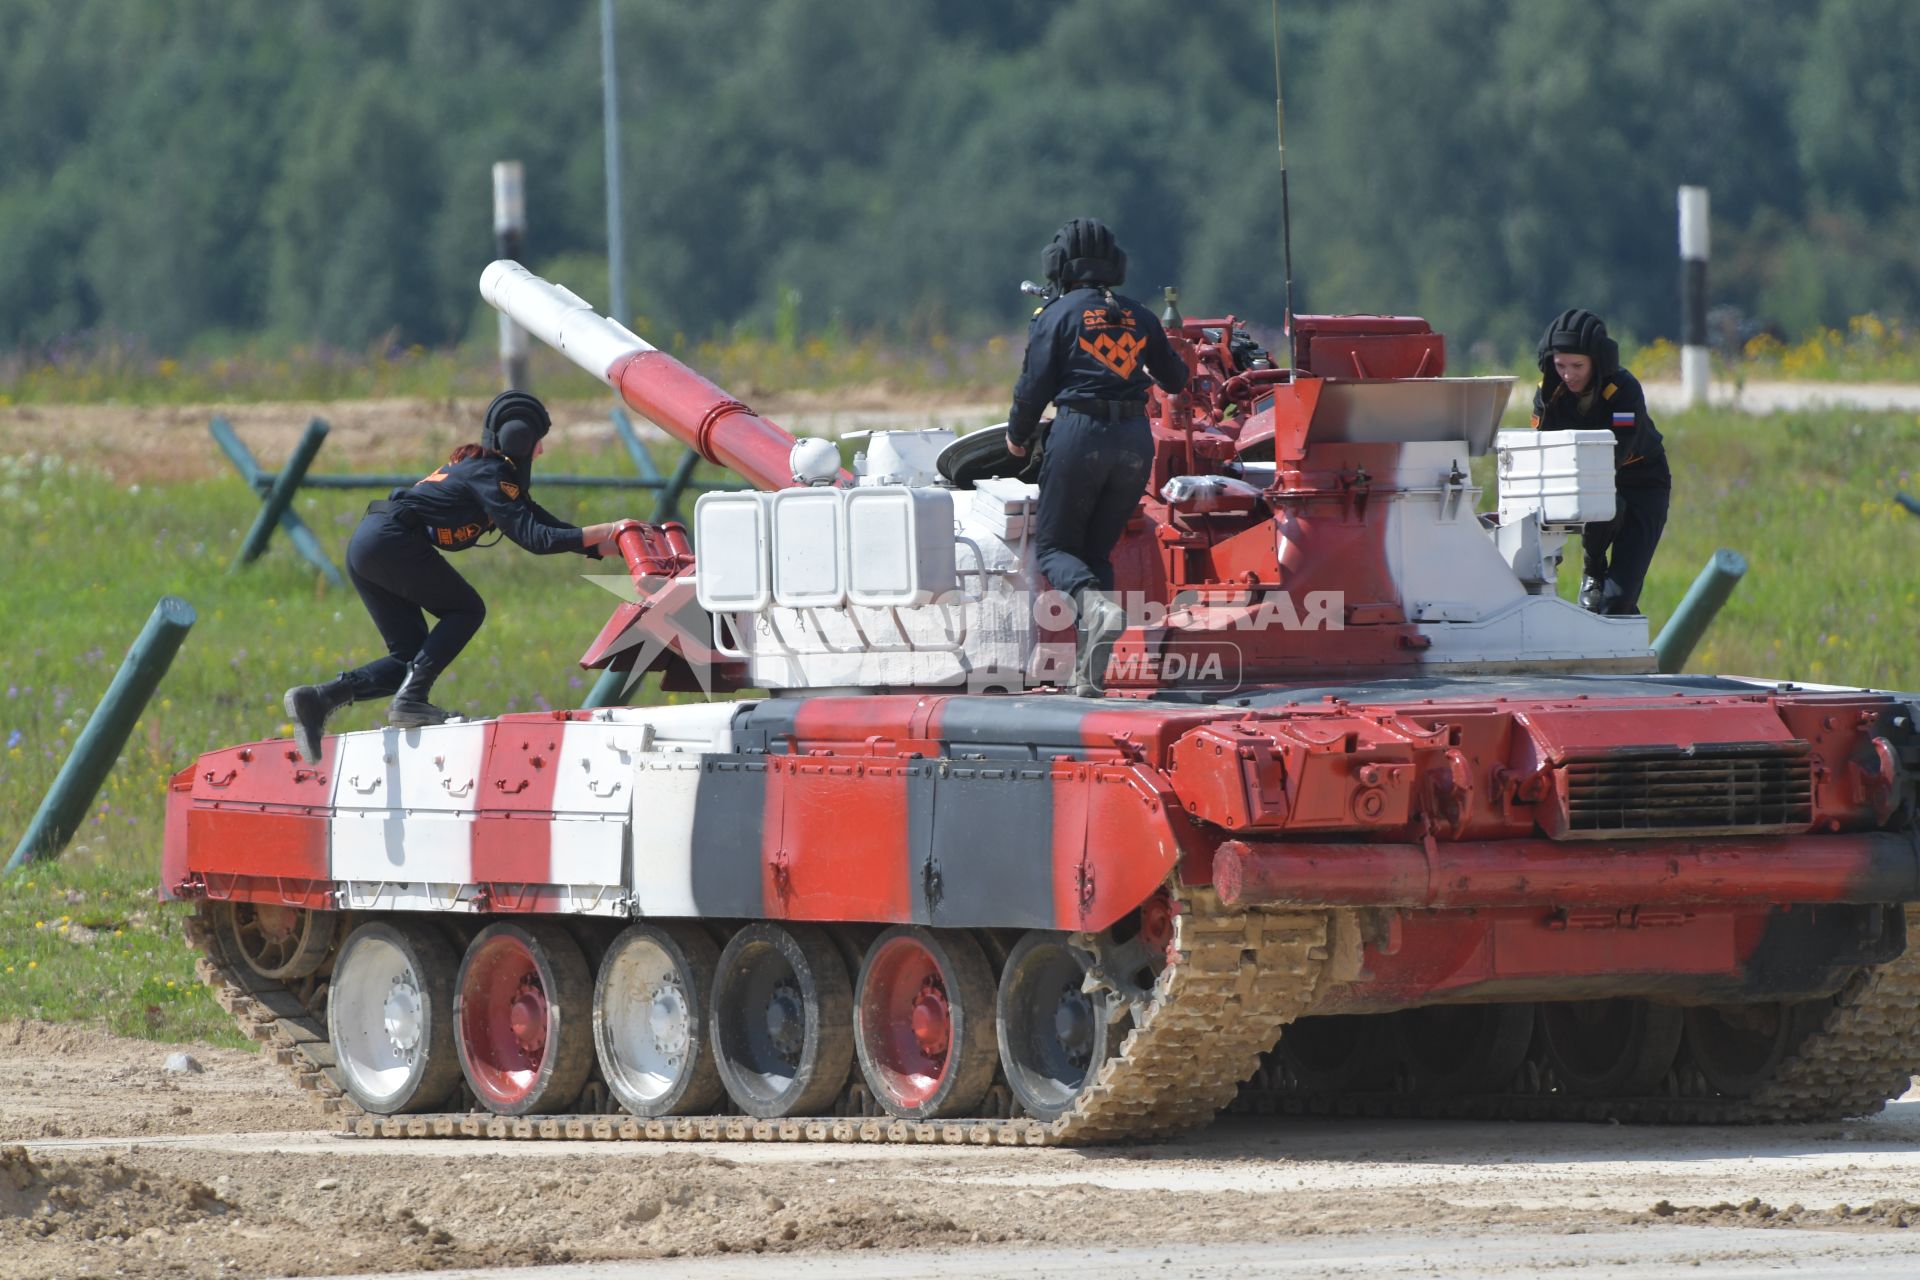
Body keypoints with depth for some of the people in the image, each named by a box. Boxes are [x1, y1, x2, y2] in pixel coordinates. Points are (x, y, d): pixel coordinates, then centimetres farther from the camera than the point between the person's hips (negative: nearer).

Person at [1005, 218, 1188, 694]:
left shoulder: (1056, 315, 0)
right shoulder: (1139, 318, 12)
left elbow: (1034, 387, -2)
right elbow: (1176, 380, 23)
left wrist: (1018, 435, 17)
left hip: (1079, 436, -4)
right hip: (1135, 441, 4)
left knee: (1053, 545, 7)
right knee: (1097, 549, 14)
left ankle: (1095, 604, -26)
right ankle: (1089, 670, 4)